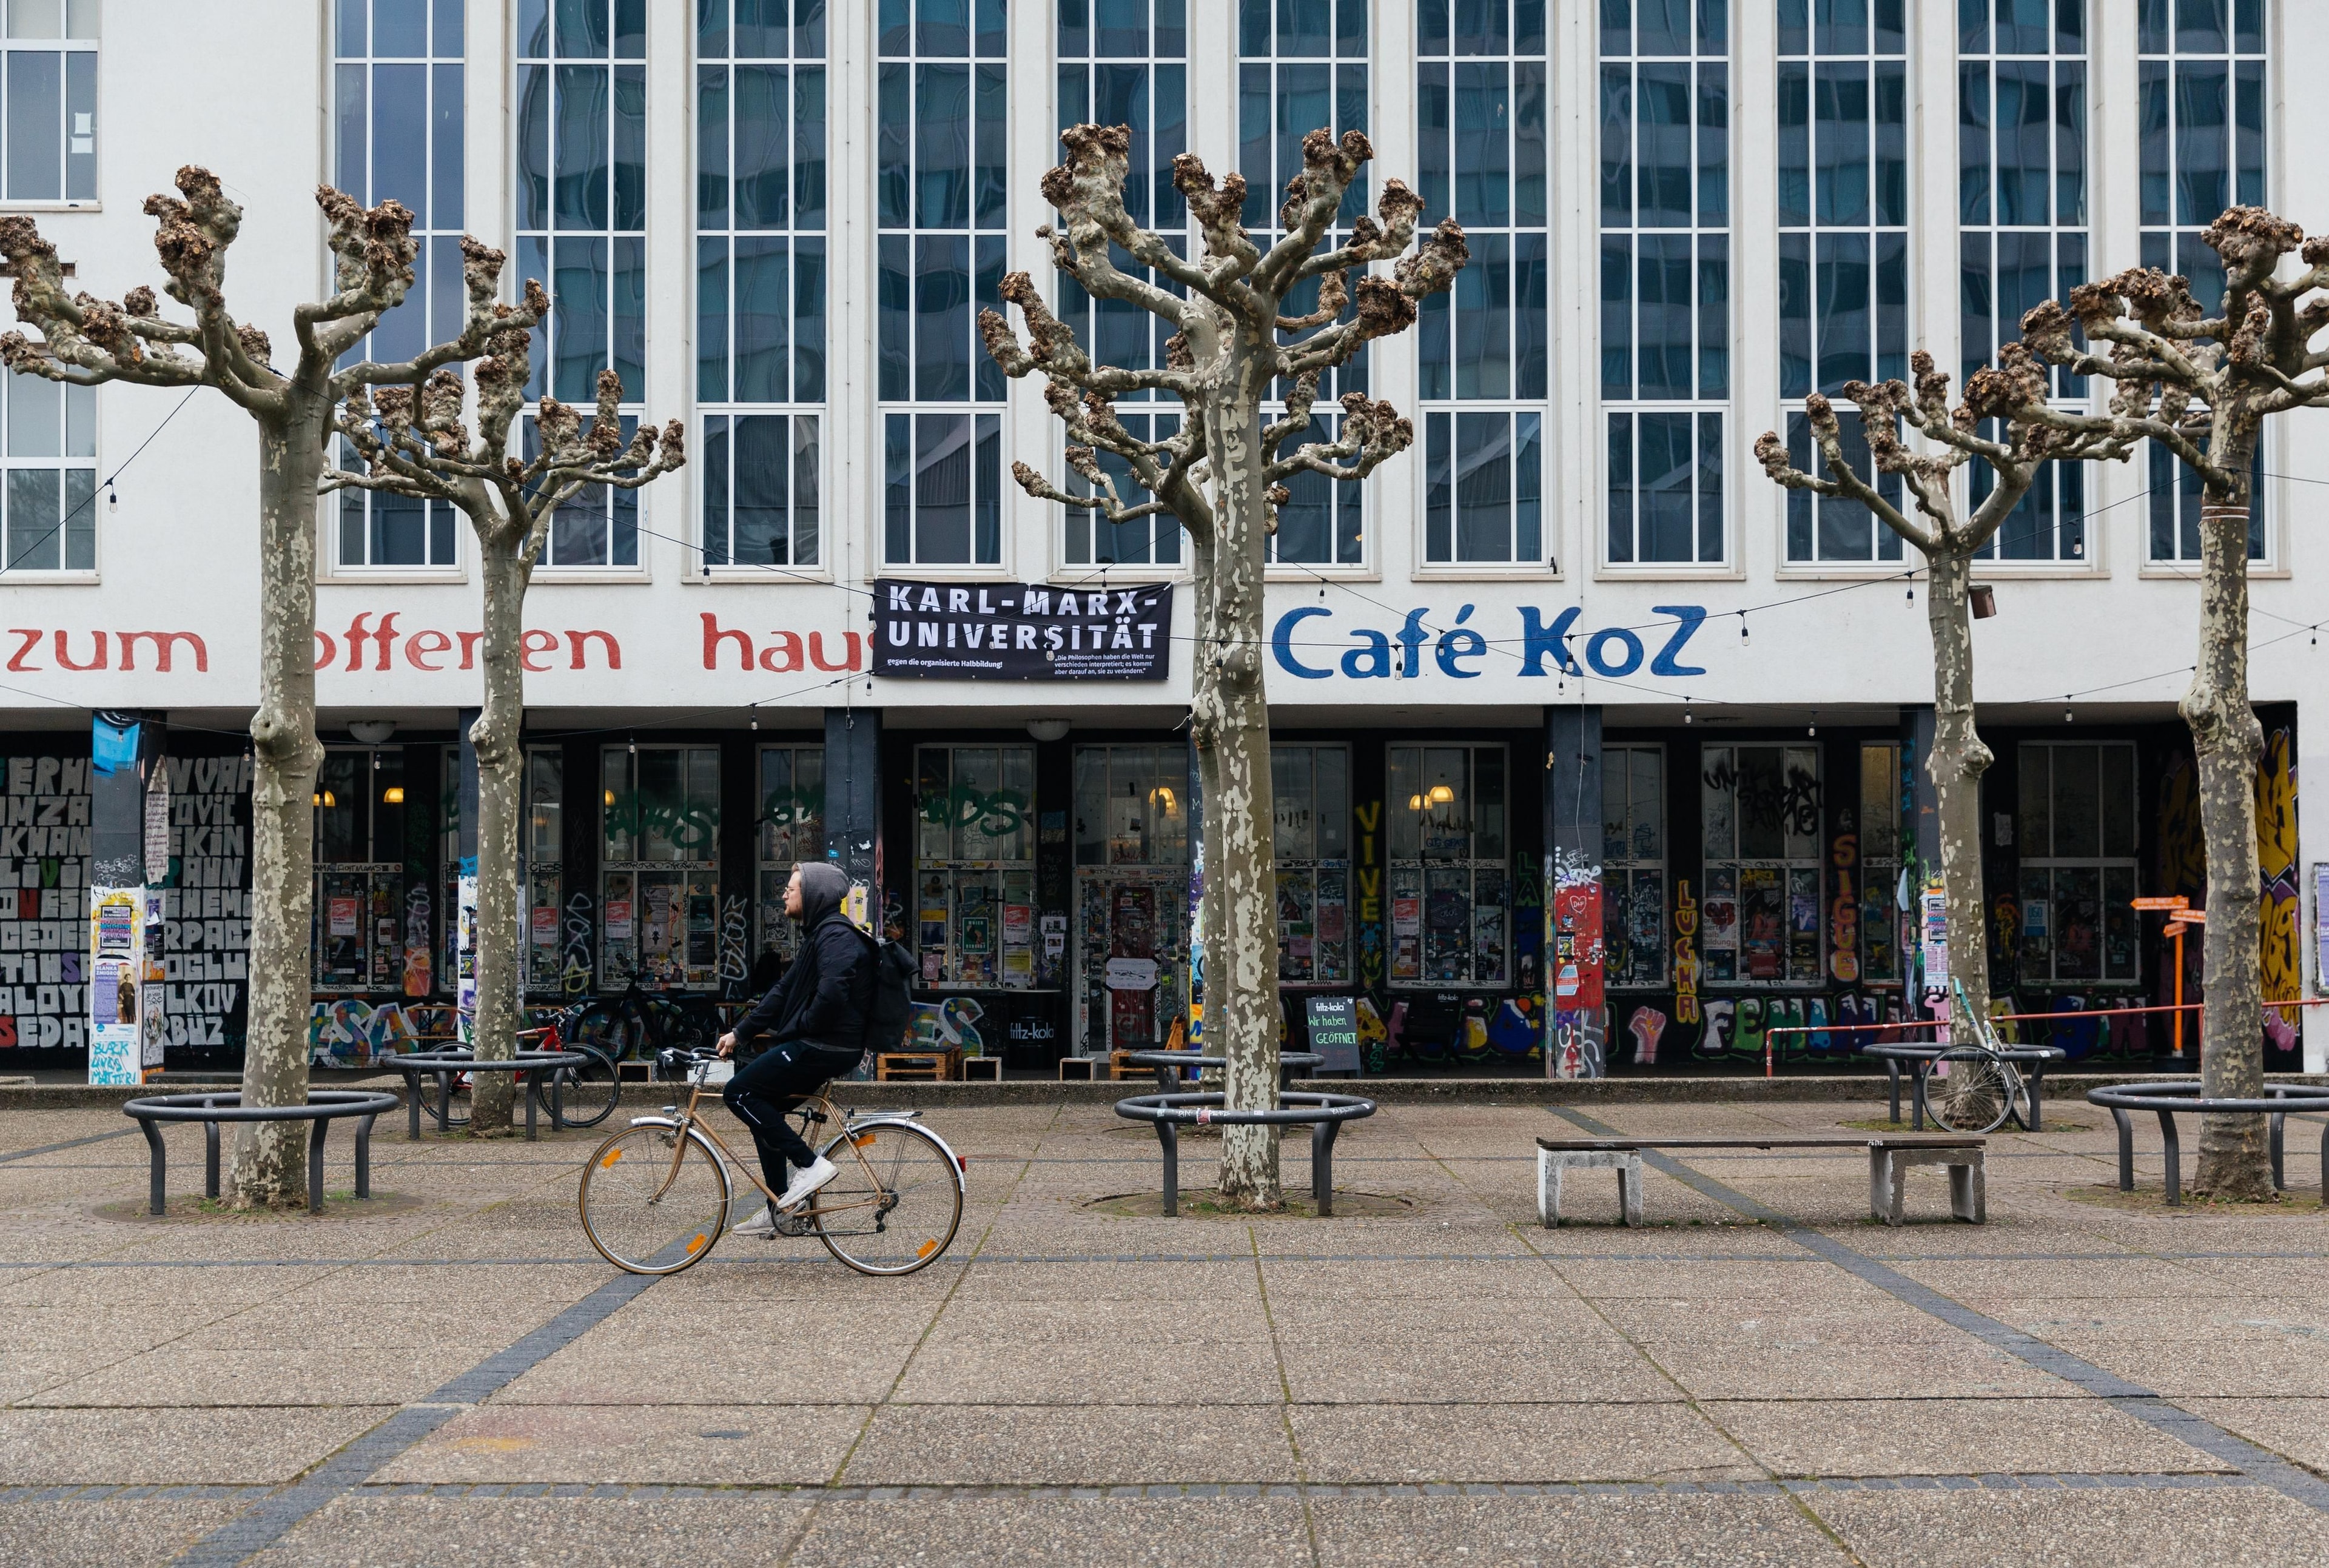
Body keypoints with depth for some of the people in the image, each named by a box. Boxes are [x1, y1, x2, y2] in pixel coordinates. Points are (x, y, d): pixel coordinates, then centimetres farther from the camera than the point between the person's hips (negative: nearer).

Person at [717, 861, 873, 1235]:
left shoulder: (837, 936, -15)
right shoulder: (817, 934, 19)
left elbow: (832, 995, -30)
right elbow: (783, 993, 22)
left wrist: (797, 1029, -15)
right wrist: (740, 1033, 18)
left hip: (824, 1049, -11)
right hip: (813, 1047, 11)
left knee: (738, 1092, -11)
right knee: (762, 1110, 15)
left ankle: (810, 1164, -11)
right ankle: (780, 1213, 18)